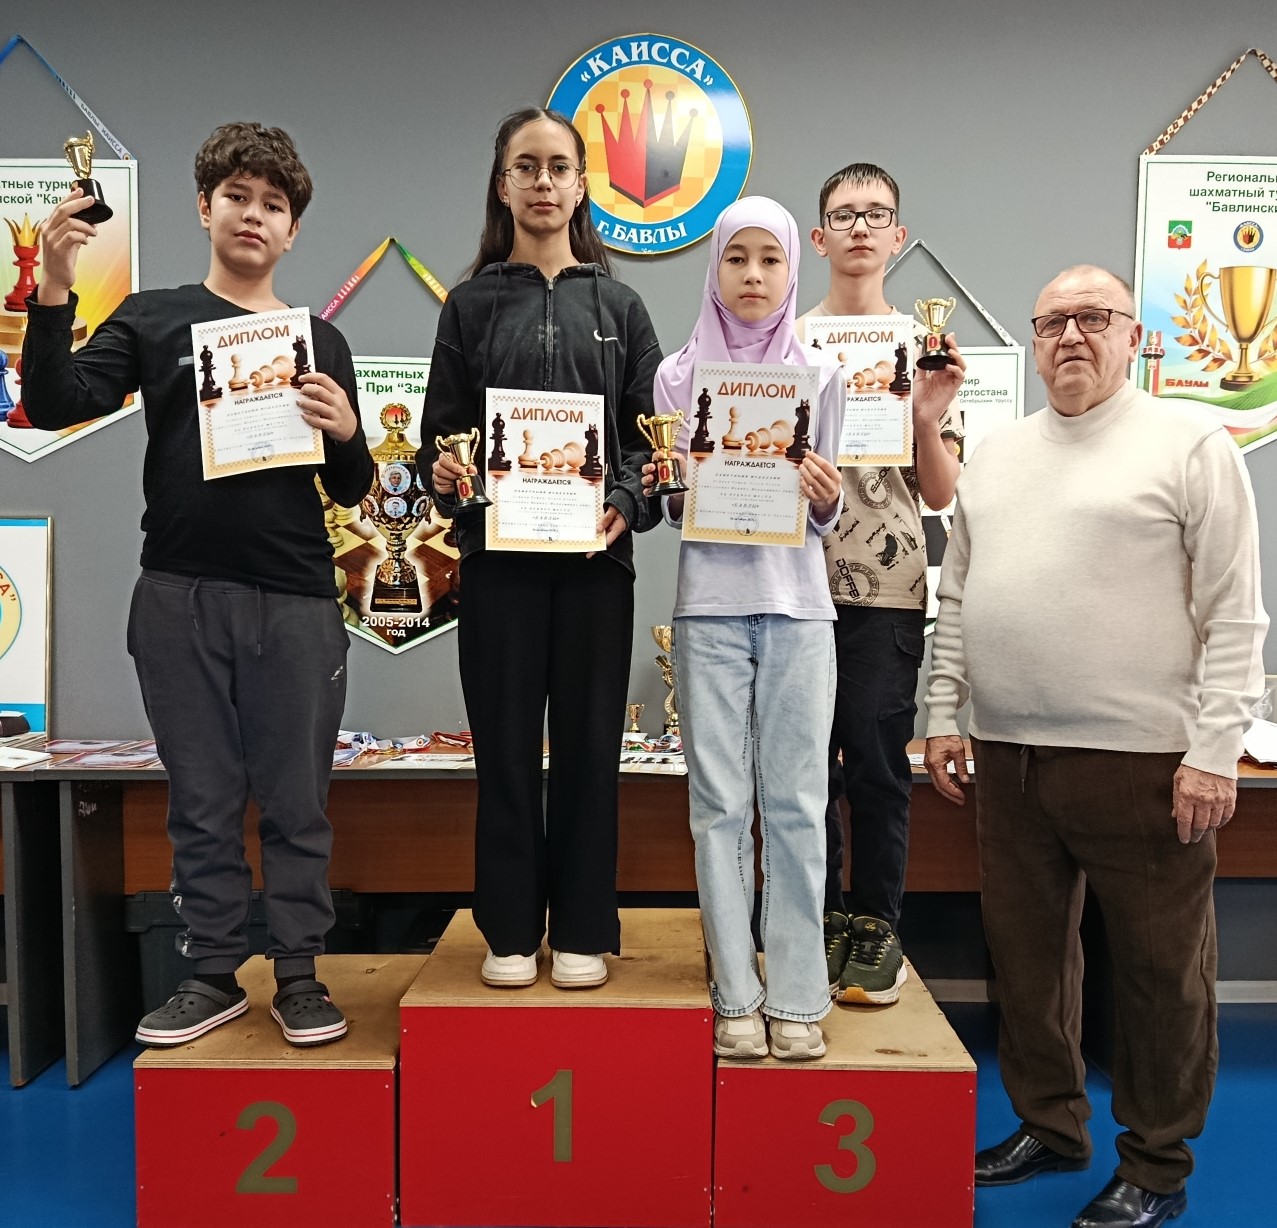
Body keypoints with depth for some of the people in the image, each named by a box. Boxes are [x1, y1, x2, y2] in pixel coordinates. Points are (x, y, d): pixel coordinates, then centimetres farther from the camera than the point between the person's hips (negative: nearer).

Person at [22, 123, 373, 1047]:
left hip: (297, 601, 0)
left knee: (297, 799, 5)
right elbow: (54, 406, -4)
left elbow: (351, 492, 12)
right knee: (202, 800, 8)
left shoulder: (319, 341, 12)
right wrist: (54, 289, -15)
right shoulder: (154, 321, 10)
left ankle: (299, 974, 18)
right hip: (181, 598, 0)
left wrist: (347, 435, -9)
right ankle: (215, 975, 22)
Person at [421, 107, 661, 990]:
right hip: (498, 556, 0)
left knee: (588, 744, 5)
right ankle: (510, 931, 18)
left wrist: (627, 504, -13)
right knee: (506, 745, 5)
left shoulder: (617, 305, 10)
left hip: (595, 557, 0)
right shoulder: (472, 304, 9)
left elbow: (651, 434, 5)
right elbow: (441, 432, 6)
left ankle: (583, 931, 18)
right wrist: (444, 472, -15)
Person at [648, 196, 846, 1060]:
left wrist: (825, 501, -12)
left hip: (798, 604, 0)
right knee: (720, 804, 2)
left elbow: (830, 515, 9)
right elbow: (672, 508, 9)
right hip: (711, 602, 0)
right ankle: (737, 995, 13)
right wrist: (676, 490, -12)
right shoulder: (680, 375, 8)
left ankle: (798, 996, 12)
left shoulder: (821, 374, 8)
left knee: (796, 803, 1)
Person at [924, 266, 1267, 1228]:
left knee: (1161, 968, 7)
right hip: (1007, 756, 6)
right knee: (1027, 951, 15)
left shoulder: (1191, 445, -2)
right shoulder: (996, 456, 14)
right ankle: (1049, 1127, 34)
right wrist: (945, 715, 10)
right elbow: (957, 601, 16)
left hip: (1141, 757, -5)